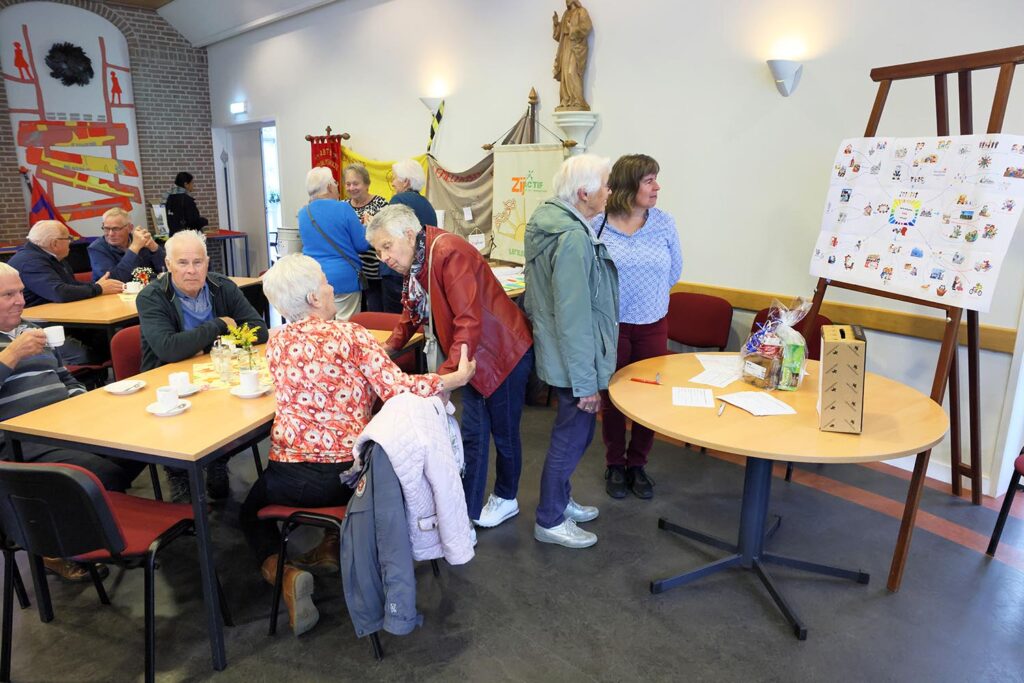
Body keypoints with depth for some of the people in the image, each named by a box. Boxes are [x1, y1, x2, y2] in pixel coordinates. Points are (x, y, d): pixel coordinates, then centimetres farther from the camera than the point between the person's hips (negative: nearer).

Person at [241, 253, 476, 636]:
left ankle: (282, 573, 2)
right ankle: (333, 547, 33)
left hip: (292, 475, 0)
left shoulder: (277, 342, 5)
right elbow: (398, 388, -17)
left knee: (251, 513, 30)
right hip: (347, 471, 0)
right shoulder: (351, 335, -8)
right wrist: (458, 377, -6)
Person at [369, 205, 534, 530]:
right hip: (475, 358, 8)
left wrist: (445, 377, -36)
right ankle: (468, 508, 22)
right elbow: (413, 311, 16)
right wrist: (389, 346, 1)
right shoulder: (416, 262, 4)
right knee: (472, 435, 12)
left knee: (504, 432, 10)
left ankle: (506, 498, 33)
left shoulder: (448, 253, -27)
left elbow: (469, 321, -32)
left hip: (504, 353, -8)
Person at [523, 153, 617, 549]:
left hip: (553, 350, 10)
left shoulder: (550, 222, 7)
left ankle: (560, 500, 41)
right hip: (574, 360, -10)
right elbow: (574, 318, -26)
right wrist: (586, 382, -21)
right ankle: (550, 522, 23)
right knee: (573, 436, 5)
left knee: (570, 432, 23)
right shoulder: (573, 238, -25)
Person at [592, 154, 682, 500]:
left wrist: (649, 296, 8)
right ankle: (615, 465, 29)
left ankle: (637, 464, 29)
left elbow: (674, 270, 8)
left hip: (653, 325, 2)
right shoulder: (597, 225, -9)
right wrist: (612, 297, -2)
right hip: (611, 325, -2)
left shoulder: (664, 222, -2)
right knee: (612, 397, 10)